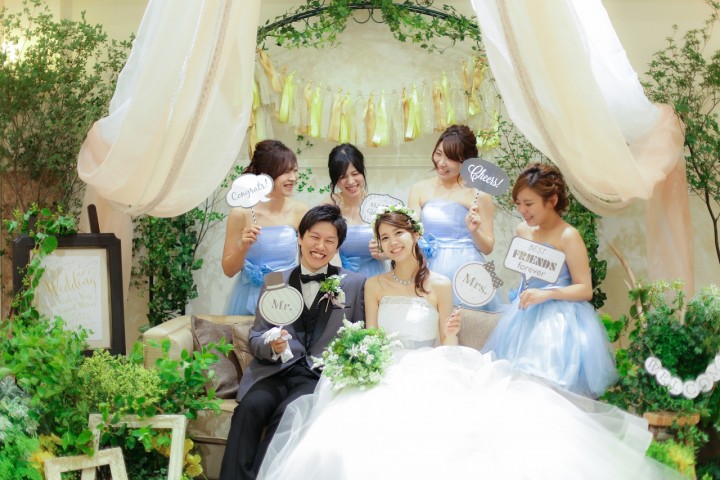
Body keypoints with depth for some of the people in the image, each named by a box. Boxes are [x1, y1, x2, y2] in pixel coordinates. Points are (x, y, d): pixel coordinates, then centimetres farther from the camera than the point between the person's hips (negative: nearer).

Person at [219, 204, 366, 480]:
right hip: (275, 371, 2)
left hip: (321, 376, -2)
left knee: (287, 413, -31)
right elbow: (255, 338, 12)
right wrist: (271, 346, -11)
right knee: (249, 408, -28)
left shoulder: (355, 284, 9)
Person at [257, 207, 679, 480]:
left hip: (433, 377, 0)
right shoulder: (375, 286, 9)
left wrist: (450, 334, -15)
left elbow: (445, 348, 6)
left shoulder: (440, 286, 5)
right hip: (386, 378, 0)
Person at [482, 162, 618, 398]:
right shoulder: (523, 230, 7)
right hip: (525, 316, 7)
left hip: (558, 320, -7)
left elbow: (585, 290, -16)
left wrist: (547, 294, -26)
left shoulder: (568, 236, -15)